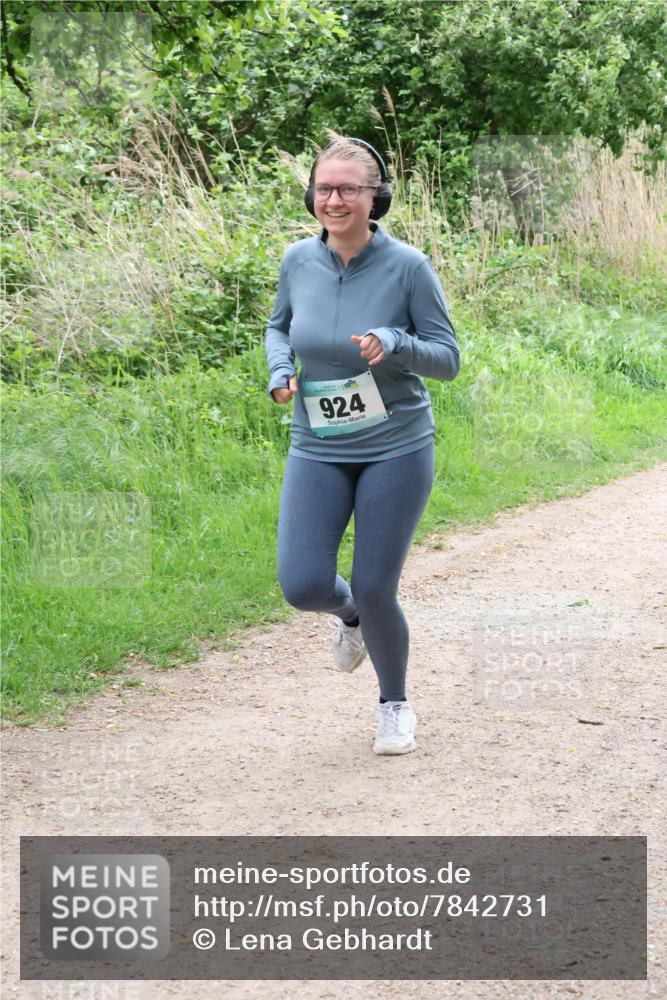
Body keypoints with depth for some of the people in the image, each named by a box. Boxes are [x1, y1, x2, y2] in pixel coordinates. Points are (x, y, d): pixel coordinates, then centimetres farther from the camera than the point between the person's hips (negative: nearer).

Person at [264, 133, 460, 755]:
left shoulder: (407, 266, -14)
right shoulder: (299, 260, -3)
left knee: (374, 591, -2)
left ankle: (395, 704, 27)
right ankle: (348, 614, 30)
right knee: (303, 586, -9)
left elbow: (447, 358, -8)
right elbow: (278, 326, 16)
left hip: (397, 448, -3)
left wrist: (393, 344, -28)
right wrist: (280, 369, -5)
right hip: (318, 451, 3)